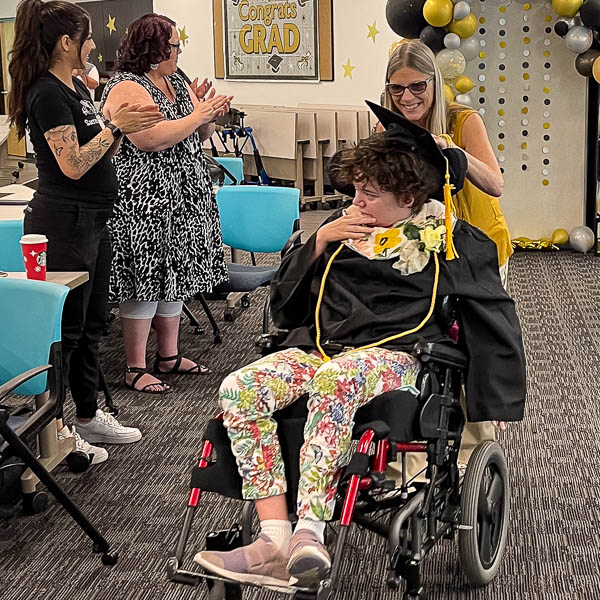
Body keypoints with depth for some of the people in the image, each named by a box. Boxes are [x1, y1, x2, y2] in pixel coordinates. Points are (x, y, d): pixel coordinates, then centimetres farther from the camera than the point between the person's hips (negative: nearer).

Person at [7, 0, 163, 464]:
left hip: (91, 218, 10)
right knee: (64, 327, -2)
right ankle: (52, 430, 9)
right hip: (64, 221, -10)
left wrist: (124, 125, 3)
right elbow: (73, 165, -22)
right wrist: (116, 126, -18)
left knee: (91, 324, 16)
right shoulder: (47, 93, -17)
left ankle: (89, 415, 28)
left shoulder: (77, 87, 13)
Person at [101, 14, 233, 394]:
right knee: (145, 280, -4)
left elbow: (197, 138, 20)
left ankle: (169, 357, 25)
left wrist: (208, 112, -1)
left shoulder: (177, 83, 14)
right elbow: (151, 138, -25)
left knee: (173, 277, 14)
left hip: (182, 199, 9)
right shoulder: (127, 88, -13)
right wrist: (198, 115, -17)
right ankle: (135, 369, 4)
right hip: (144, 203, -9)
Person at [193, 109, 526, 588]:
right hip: (318, 345, 5)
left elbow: (494, 315, 13)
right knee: (239, 389, -26)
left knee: (333, 381, -42)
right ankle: (275, 541, -34)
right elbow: (283, 298, 24)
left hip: (391, 353, -5)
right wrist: (320, 241, 8)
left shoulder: (443, 236, 11)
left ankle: (309, 532, -47)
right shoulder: (344, 227, 23)